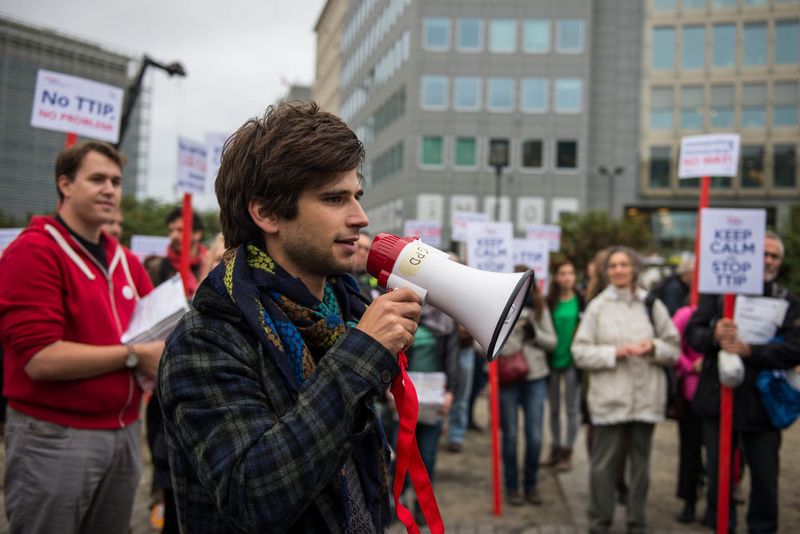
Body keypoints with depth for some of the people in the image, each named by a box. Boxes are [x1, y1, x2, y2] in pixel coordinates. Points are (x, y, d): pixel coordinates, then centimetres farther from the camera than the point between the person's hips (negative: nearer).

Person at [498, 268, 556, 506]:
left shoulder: (539, 308, 5)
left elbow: (552, 342, 5)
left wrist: (534, 332, -13)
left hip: (535, 379, 3)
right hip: (507, 379, -3)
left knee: (535, 437, 7)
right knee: (510, 436, 8)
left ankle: (531, 484, 25)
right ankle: (511, 486, 24)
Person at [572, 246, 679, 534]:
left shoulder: (652, 304, 6)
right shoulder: (597, 306, 1)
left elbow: (674, 348, 10)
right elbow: (580, 352, -2)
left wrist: (655, 348, -11)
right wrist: (615, 352, -14)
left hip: (646, 396, 2)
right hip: (609, 397, -2)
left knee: (640, 461, 10)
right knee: (603, 462, 2)